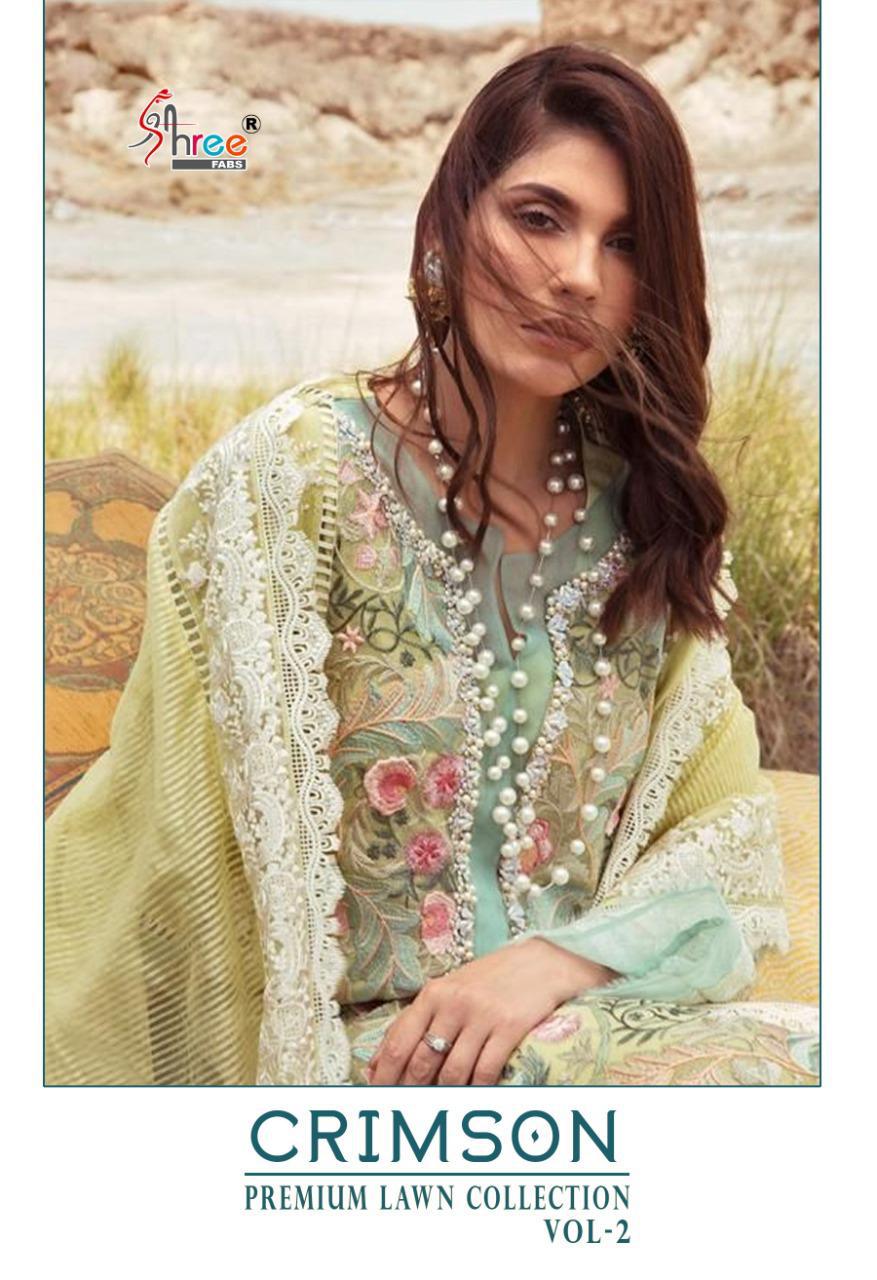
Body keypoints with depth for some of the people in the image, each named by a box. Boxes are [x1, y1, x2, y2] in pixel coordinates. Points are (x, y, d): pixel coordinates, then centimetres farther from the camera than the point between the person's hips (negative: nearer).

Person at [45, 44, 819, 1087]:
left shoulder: (652, 511, 7)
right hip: (351, 1042, -5)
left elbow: (730, 825, 4)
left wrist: (560, 959, -12)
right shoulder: (291, 473, -8)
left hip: (595, 1012, 5)